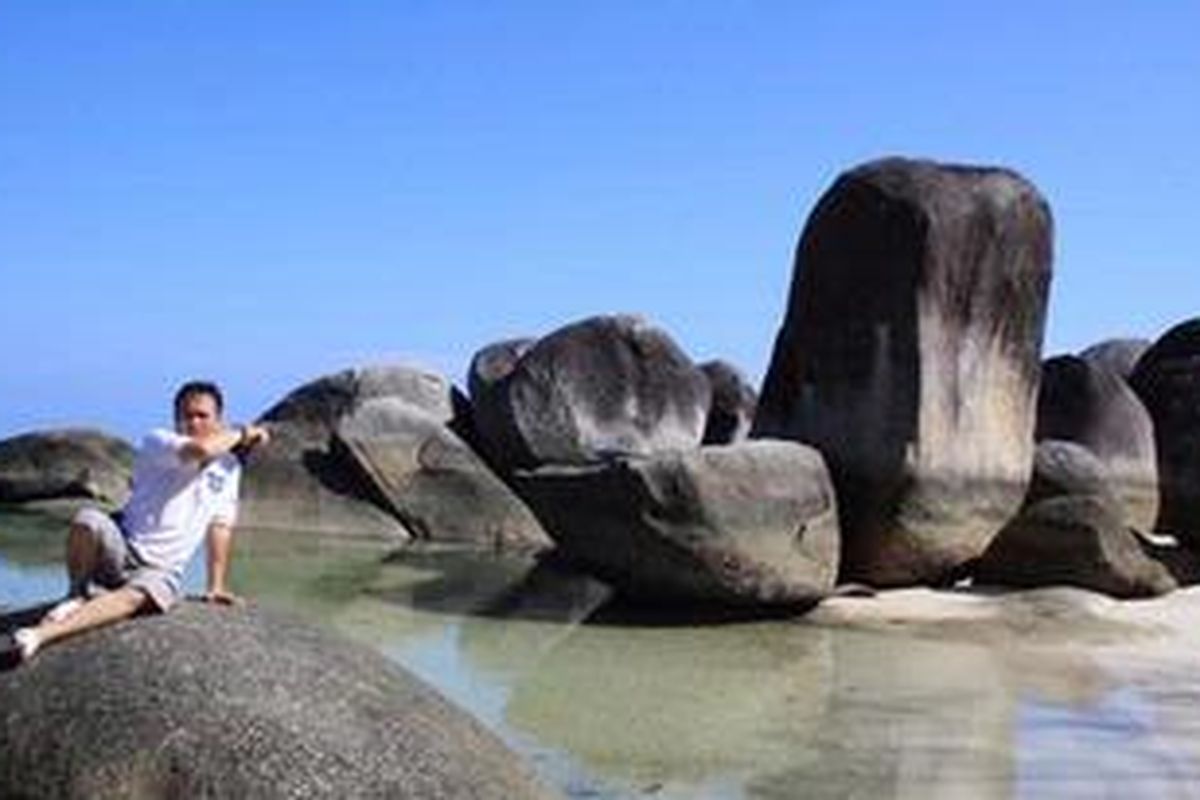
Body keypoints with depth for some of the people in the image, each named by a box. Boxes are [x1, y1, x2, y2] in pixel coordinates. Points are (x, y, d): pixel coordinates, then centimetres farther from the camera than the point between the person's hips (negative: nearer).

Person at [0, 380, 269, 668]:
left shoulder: (229, 467, 11)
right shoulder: (157, 441, -5)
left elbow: (220, 526, 16)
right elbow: (199, 450, -27)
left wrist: (217, 586, 9)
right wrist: (240, 435, -9)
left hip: (160, 573, 2)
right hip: (120, 550, -1)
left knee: (134, 598, -34)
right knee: (87, 521, -34)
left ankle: (39, 635, -46)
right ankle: (77, 596, -7)